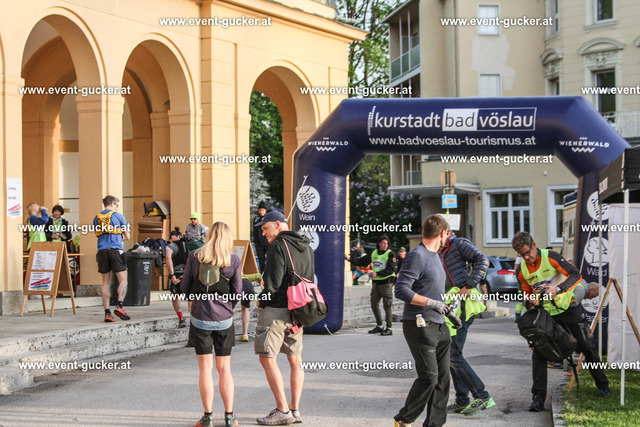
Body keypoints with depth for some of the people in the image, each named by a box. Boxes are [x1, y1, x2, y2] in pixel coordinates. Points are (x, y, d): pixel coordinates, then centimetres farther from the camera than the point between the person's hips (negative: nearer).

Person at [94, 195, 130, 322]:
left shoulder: (96, 218, 14)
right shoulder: (118, 216, 4)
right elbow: (127, 236, 9)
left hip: (102, 251, 4)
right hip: (116, 250, -4)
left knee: (106, 282, 6)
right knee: (123, 280, 0)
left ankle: (107, 312, 3)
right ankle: (119, 305, -19)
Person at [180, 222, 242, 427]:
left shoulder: (194, 257, -3)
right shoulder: (234, 260, -3)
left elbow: (184, 288, 0)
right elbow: (237, 291, -4)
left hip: (200, 319, 0)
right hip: (224, 320, 0)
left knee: (205, 368, 6)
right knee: (224, 368, 10)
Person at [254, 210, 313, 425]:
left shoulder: (278, 246, -13)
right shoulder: (306, 248, 14)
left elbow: (273, 282, -18)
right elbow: (310, 280, 16)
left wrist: (261, 301, -2)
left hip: (275, 309, -8)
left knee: (267, 358, -3)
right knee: (295, 360, 11)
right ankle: (295, 410, 12)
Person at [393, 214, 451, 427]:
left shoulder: (435, 256, 18)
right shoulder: (417, 256, -12)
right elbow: (401, 290, -19)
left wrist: (448, 312, 27)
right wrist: (431, 303, -21)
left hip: (438, 326, 9)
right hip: (420, 327, -9)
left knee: (442, 378, 7)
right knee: (429, 377, -12)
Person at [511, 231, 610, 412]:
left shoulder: (551, 257, -15)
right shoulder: (521, 270, -2)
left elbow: (576, 275, -20)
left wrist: (558, 289, -35)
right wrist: (529, 300, -14)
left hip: (567, 309, -3)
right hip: (544, 314, 3)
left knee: (586, 347, 5)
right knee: (539, 353, -10)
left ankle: (603, 385, 23)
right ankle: (538, 397, -6)